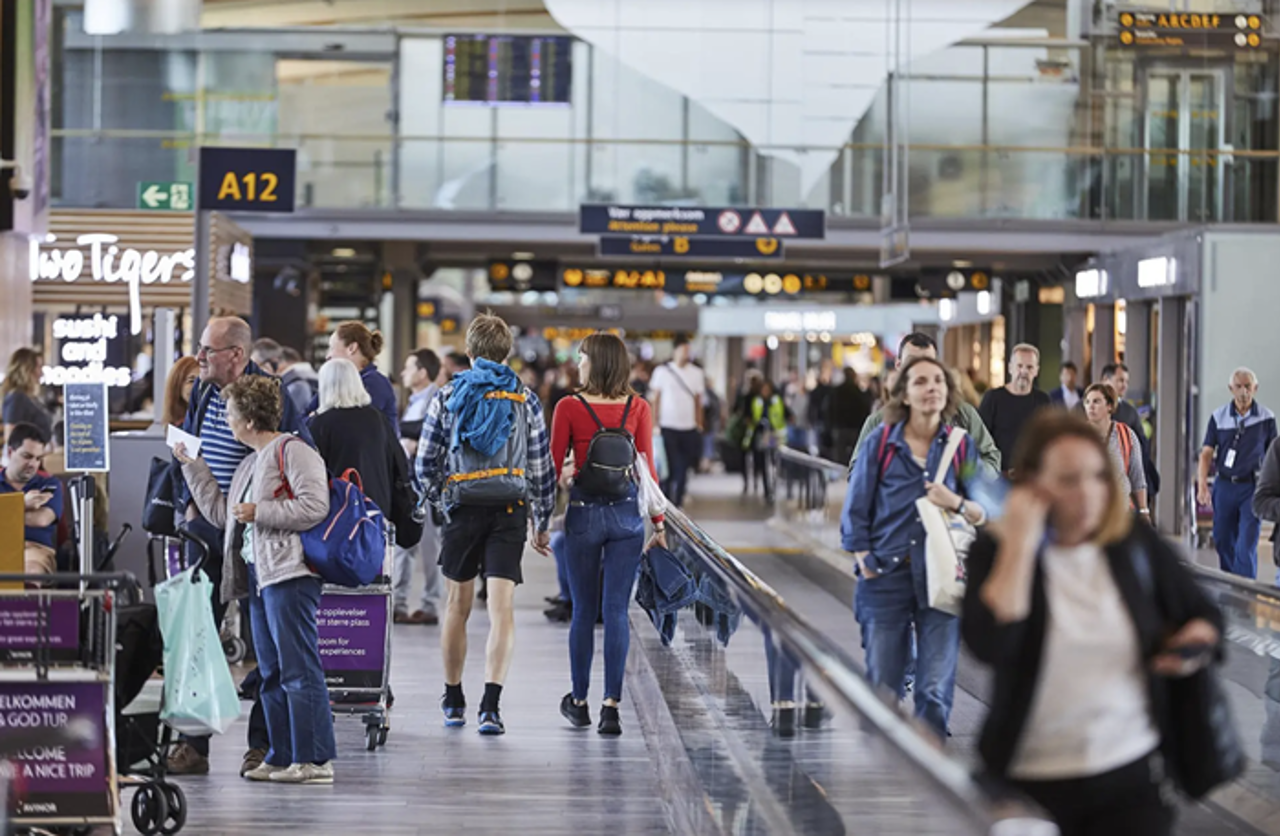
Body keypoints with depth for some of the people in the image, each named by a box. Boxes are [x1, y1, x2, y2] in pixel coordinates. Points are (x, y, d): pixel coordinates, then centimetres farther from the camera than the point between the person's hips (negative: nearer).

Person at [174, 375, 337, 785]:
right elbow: (220, 513, 28)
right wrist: (192, 466, 26)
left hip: (290, 574, -10)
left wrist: (259, 513, -13)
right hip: (257, 575, 10)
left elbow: (315, 506, -17)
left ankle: (315, 759, -11)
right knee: (271, 672, 11)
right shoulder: (249, 464, 23)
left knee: (299, 668, -11)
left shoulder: (293, 451, -7)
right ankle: (281, 757, 16)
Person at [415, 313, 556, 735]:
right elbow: (542, 467, 6)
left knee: (458, 604, 14)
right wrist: (542, 523, 16)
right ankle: (491, 704, -19)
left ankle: (453, 700, 25)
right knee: (501, 607, -6)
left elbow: (425, 464, 4)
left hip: (462, 509, 1)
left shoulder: (447, 397, 3)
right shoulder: (526, 400, 4)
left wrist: (436, 499, 23)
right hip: (510, 510, -1)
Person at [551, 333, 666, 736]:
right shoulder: (637, 408, -1)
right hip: (627, 514, 1)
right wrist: (659, 523, 6)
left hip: (583, 514, -1)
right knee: (616, 611, 2)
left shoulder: (569, 408, -6)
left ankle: (579, 702, 23)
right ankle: (611, 706, -6)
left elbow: (553, 468, -3)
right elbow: (647, 469, -1)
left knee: (583, 612, 12)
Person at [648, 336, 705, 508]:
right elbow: (655, 399, 3)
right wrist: (655, 423, -3)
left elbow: (698, 401, 15)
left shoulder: (696, 373, 10)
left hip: (689, 429, 3)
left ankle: (677, 503, 12)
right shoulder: (662, 371, 1)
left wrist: (699, 424, 10)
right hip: (668, 427, -3)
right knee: (669, 467, -5)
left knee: (683, 468, 3)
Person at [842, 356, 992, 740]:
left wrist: (957, 503, -10)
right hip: (887, 576, -1)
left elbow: (985, 513, 10)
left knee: (936, 689, -3)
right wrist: (866, 564, -3)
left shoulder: (962, 447, 9)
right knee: (882, 686, 1)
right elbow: (855, 511, 6)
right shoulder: (880, 442, 4)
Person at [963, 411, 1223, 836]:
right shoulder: (995, 553, -6)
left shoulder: (1138, 545, 1)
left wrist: (1195, 644, -7)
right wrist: (1020, 543, -22)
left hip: (1133, 771, 2)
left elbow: (1206, 615, 16)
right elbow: (989, 645, -24)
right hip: (1031, 781, -2)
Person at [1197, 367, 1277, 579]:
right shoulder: (1218, 417, 3)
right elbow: (1206, 453, 1)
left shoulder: (1266, 418, 0)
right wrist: (1202, 486, -11)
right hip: (1224, 486, 2)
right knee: (1223, 542, 10)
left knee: (1246, 547, -9)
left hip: (1252, 487, -2)